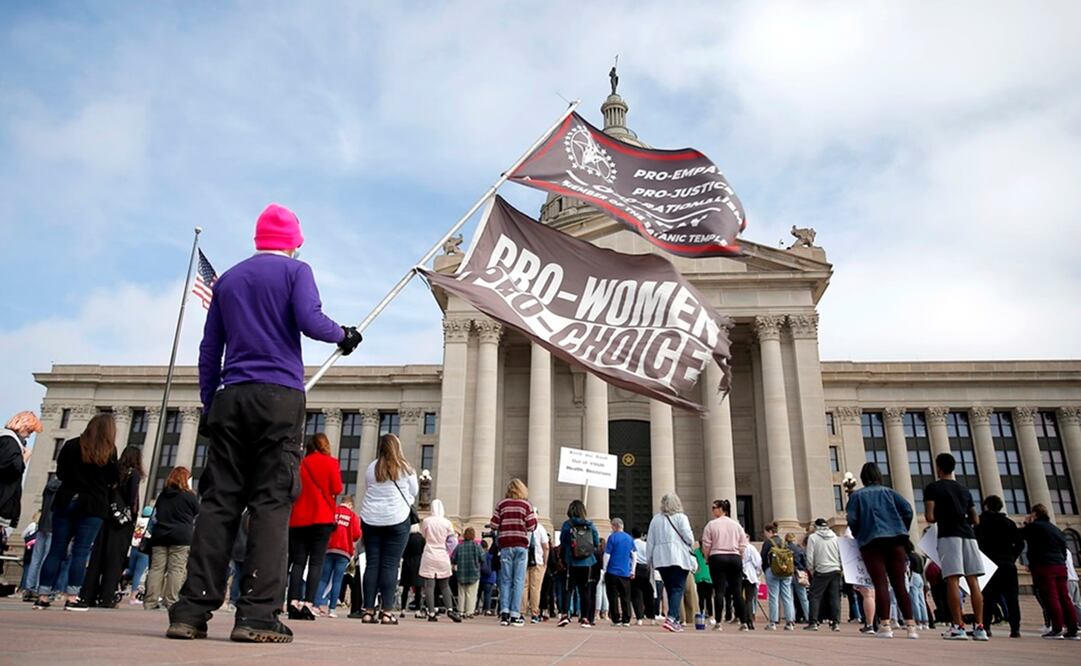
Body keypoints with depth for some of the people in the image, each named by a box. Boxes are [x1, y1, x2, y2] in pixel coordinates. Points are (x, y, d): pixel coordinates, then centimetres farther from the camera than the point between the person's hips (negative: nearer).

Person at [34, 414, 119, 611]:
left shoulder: (71, 445, 4)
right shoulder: (109, 451, -4)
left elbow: (59, 473, 11)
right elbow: (114, 480, -1)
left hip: (66, 501, 3)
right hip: (93, 505, -3)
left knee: (56, 550, 6)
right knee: (80, 552, -1)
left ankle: (42, 597, 7)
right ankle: (72, 598, -3)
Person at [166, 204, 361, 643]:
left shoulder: (228, 278, 20)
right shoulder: (295, 270, 5)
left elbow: (209, 349, 17)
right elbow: (310, 321, -12)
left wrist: (209, 404, 20)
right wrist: (344, 336, 7)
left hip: (231, 397, 5)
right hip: (280, 396, -5)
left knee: (219, 500, 3)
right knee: (271, 501, -6)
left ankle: (192, 610, -1)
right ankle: (257, 614, -11)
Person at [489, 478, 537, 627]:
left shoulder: (501, 504, 4)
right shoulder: (526, 504, 2)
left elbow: (494, 525, 0)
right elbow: (531, 526, -3)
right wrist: (533, 518, 17)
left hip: (505, 545, 1)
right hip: (521, 545, -1)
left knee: (505, 580, 7)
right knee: (518, 580, 1)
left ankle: (504, 613, -1)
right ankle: (515, 615, -2)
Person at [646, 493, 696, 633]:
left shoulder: (655, 519, 10)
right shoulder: (681, 517, -2)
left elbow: (650, 541, 10)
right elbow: (689, 537, -8)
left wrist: (650, 558, 18)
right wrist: (690, 543, 14)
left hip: (661, 559, 4)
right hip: (679, 558, -4)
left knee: (670, 589, 13)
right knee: (678, 588, -6)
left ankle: (675, 619, 15)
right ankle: (671, 618, -22)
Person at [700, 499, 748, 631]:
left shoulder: (711, 524, -1)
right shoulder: (736, 525, 10)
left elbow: (706, 545, -3)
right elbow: (743, 546, 8)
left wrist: (707, 558, 10)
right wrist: (739, 558, 17)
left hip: (717, 558, -3)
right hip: (735, 558, 3)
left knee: (719, 591, -3)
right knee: (737, 591, 4)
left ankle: (718, 623, -5)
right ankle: (743, 623, 3)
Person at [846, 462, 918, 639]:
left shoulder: (857, 495, 6)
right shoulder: (889, 492, 12)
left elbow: (852, 520, -3)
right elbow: (907, 510, 1)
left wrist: (858, 536, 14)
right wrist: (902, 531, 13)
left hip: (871, 542, -2)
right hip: (895, 540, 2)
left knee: (880, 583, -6)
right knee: (899, 583, 4)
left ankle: (885, 625, -13)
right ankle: (910, 625, 0)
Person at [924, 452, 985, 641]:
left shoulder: (933, 488, 4)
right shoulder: (964, 490, 20)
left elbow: (930, 517, -5)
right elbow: (975, 519, 19)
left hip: (948, 535, -5)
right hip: (968, 535, 5)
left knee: (952, 580, -8)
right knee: (973, 581, 3)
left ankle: (958, 627, -13)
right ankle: (980, 627, 1)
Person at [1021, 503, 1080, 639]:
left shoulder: (1034, 526, -3)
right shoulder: (1056, 529, 21)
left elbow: (1019, 535, 8)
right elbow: (1064, 550, 22)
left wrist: (1026, 524, 18)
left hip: (1043, 567, -7)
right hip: (1060, 567, 7)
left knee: (1051, 597, -10)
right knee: (1064, 597, 6)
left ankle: (1057, 629, -14)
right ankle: (1072, 630, 4)